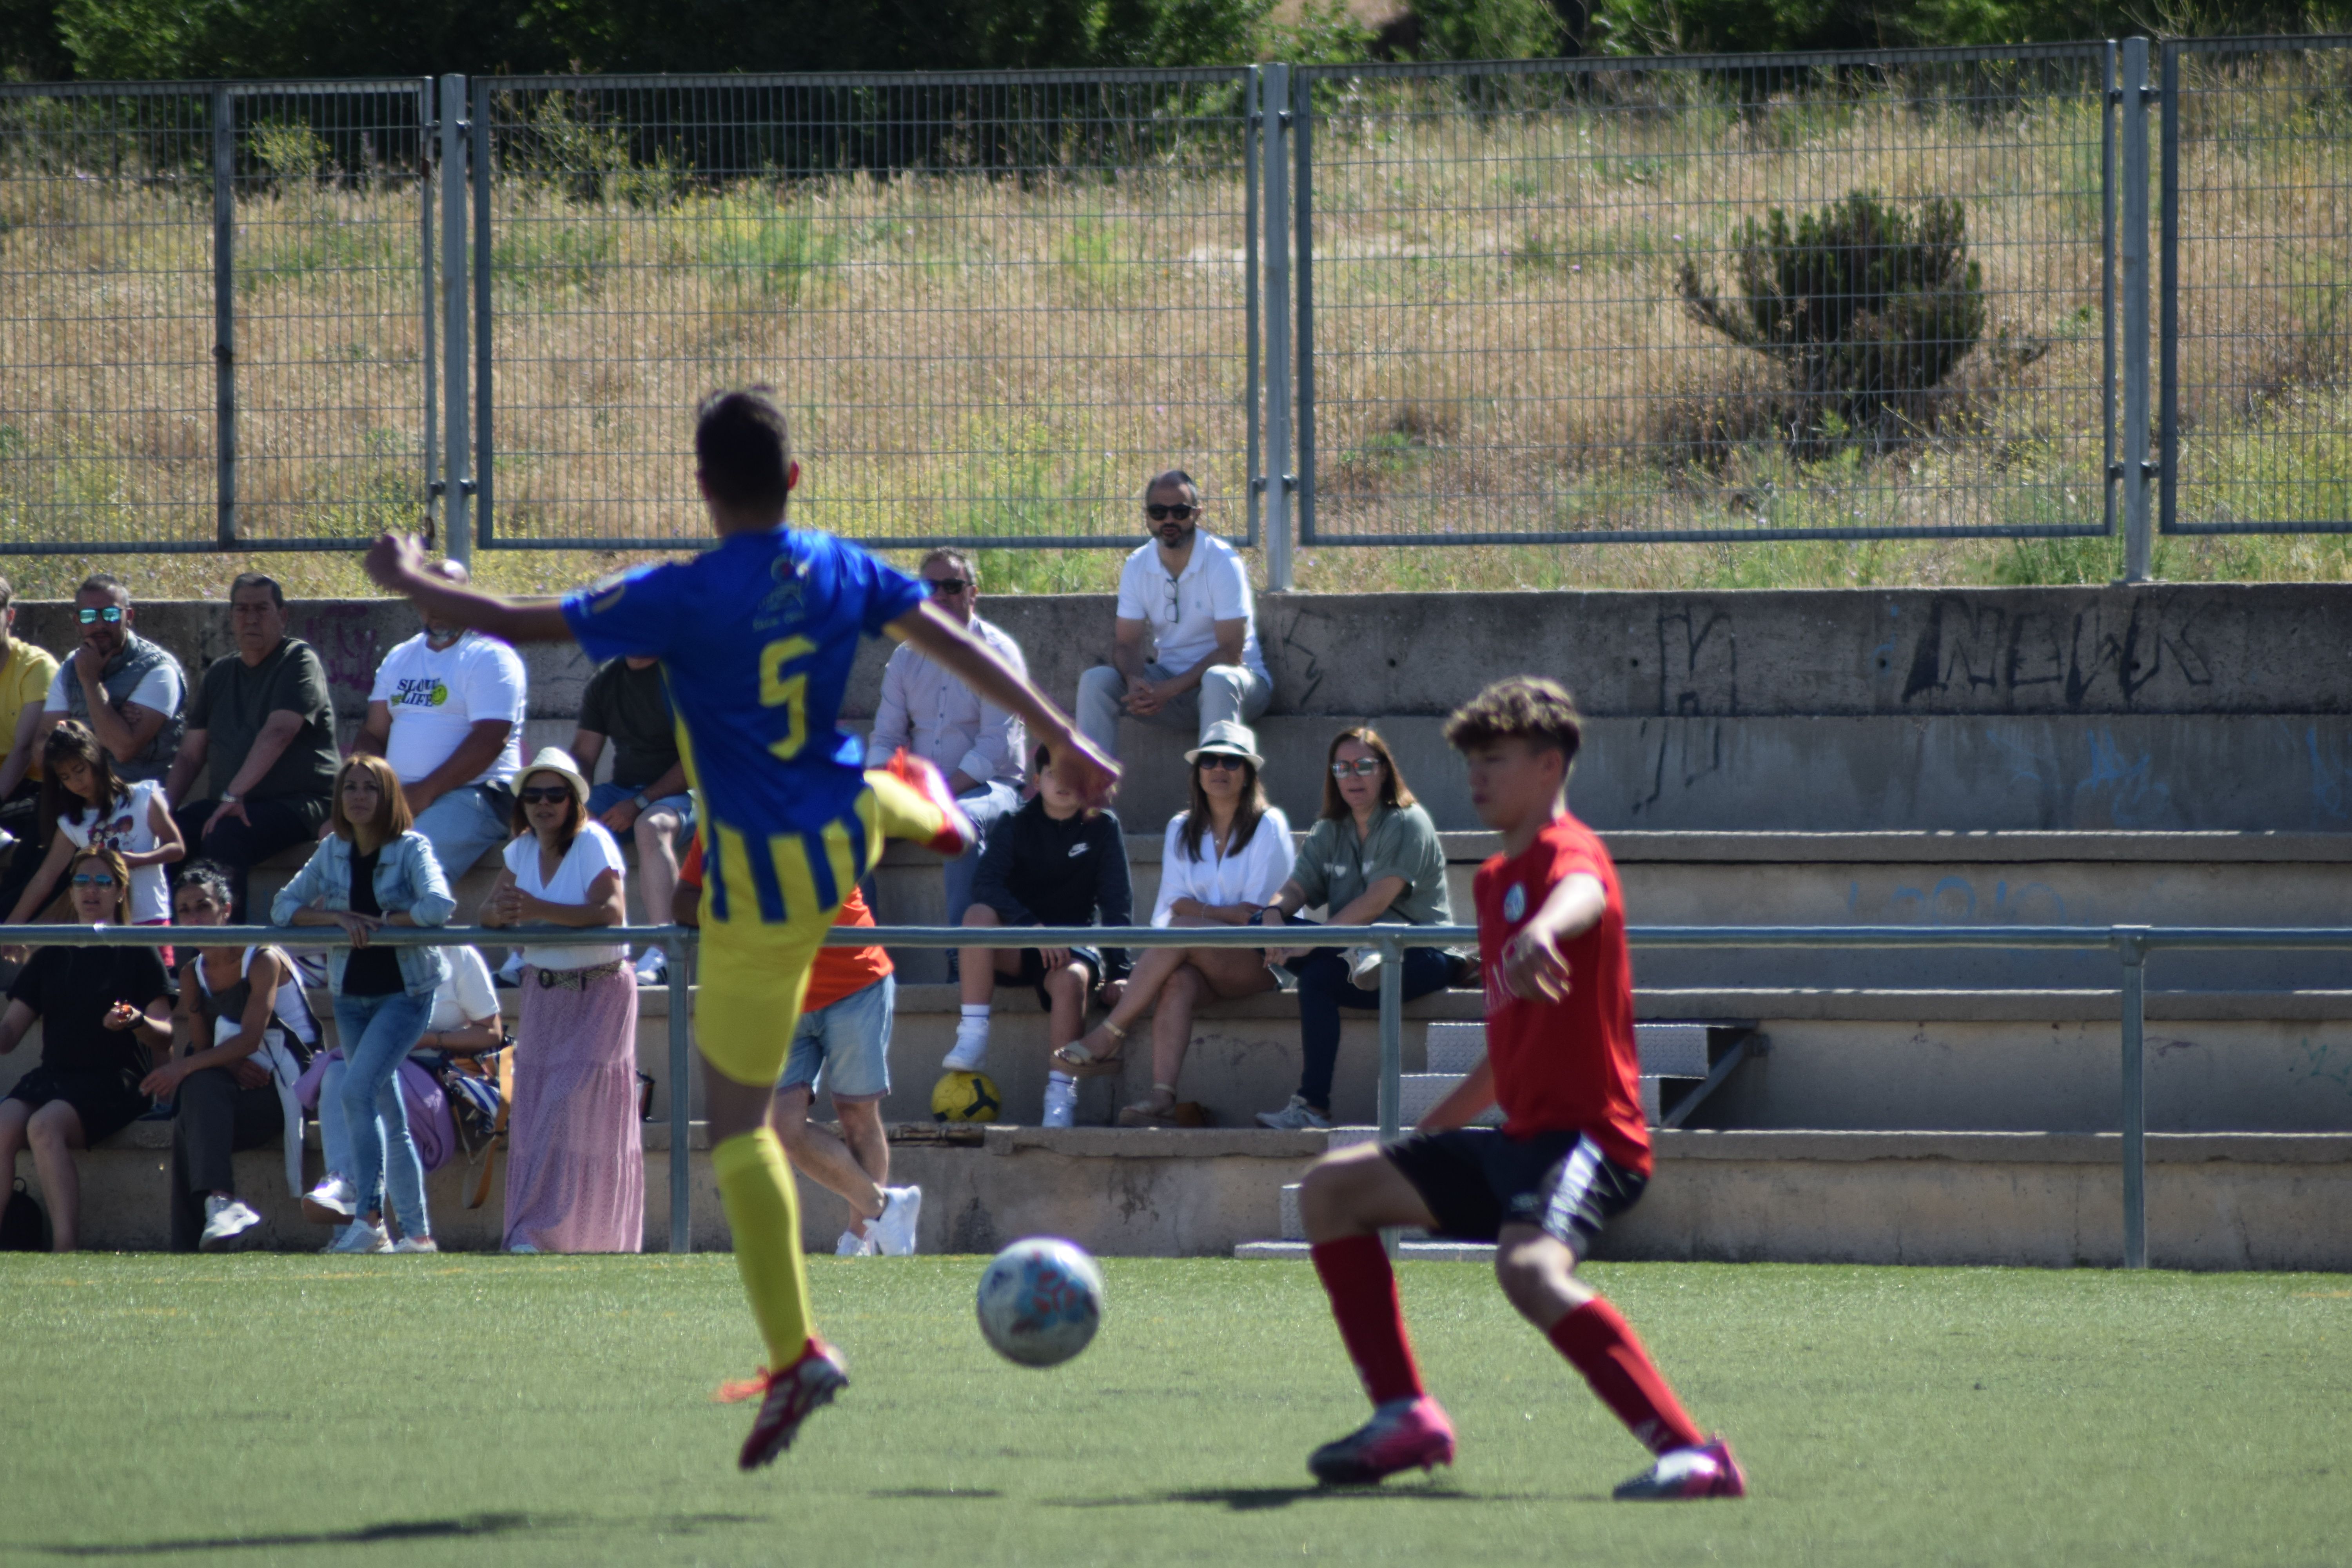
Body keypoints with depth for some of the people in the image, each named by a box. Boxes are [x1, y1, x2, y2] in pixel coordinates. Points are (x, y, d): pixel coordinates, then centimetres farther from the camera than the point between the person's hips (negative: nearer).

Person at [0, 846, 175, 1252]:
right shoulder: (50, 958, 20)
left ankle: (66, 1248, -38)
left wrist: (137, 1022, -21)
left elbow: (166, 1036, 1)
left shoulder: (138, 956, 8)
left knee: (44, 1125, -34)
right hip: (54, 1075, 4)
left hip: (115, 1079, -4)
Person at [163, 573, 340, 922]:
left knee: (224, 838, -35)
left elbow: (278, 733, -19)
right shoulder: (220, 674, 18)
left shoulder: (298, 661, -4)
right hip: (232, 803, 7)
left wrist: (234, 795, -28)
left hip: (298, 804, -7)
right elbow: (190, 756, 18)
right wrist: (165, 810, 0)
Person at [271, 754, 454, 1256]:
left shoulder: (411, 849, -9)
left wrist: (380, 923, -17)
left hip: (404, 991, -6)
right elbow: (283, 907, 2)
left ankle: (367, 1216, -21)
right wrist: (337, 919, -14)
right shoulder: (333, 852, 5)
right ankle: (417, 1232, 11)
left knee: (357, 1089, -22)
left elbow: (439, 905, -25)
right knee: (389, 1118, 7)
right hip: (351, 993, 6)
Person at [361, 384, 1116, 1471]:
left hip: (760, 883, -5)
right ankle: (931, 816, 79)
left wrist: (410, 582, 0)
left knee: (736, 1124, -2)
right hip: (847, 832, 5)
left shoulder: (683, 599, -19)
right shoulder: (841, 572, -3)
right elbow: (959, 649, 2)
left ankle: (795, 1355, -10)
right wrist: (1064, 741, 11)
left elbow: (520, 626, -16)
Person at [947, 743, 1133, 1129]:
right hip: (1016, 948, 1)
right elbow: (987, 886, -12)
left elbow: (1117, 901, -2)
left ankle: (1061, 1093, -35)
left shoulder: (1102, 827, 3)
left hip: (1075, 941, -1)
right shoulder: (1018, 826, 3)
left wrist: (1118, 971, -14)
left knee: (1071, 979, -36)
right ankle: (973, 1039, -33)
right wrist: (1033, 927, -28)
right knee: (979, 914, -30)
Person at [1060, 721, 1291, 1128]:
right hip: (1201, 960, 3)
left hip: (1261, 962, -3)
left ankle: (1106, 1040, -29)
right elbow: (1172, 905, 5)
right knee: (1178, 980, -33)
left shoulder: (1268, 826, 3)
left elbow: (1257, 913, -4)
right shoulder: (1181, 830, 16)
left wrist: (1195, 910, -8)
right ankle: (1162, 1099, -48)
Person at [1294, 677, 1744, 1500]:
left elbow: (1582, 895, -39)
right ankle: (1404, 1416, 9)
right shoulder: (1498, 876, 21)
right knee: (1332, 1188, 14)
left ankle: (1691, 1454, -40)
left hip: (1585, 1134, -10)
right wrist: (1430, 1129, 37)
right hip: (1521, 1133, 10)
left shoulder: (1567, 849, -9)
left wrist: (1544, 929, -63)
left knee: (1530, 1269, -37)